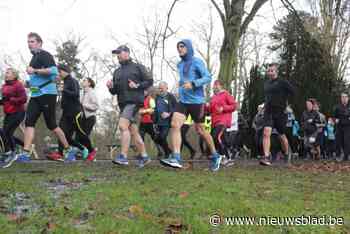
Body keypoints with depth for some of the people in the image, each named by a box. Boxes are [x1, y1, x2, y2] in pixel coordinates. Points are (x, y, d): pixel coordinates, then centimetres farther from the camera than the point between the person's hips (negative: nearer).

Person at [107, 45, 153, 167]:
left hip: (134, 102, -7)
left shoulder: (138, 67, 3)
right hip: (123, 103, 7)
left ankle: (123, 156, -21)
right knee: (133, 131, 9)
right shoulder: (117, 71, 21)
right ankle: (144, 156, 17)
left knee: (123, 126, -21)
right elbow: (114, 91, 21)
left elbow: (149, 81, -1)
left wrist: (137, 86, -15)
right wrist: (111, 87, 0)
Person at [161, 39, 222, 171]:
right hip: (183, 101, 6)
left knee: (200, 130, 5)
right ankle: (175, 158, -23)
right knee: (175, 125, -17)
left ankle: (215, 156, 25)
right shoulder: (179, 65, 15)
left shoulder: (197, 62, -6)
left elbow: (208, 77, -15)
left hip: (196, 101, -6)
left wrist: (193, 84, -26)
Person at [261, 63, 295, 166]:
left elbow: (293, 93, -6)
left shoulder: (283, 82, -5)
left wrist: (284, 102, -5)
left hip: (280, 112, -3)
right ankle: (266, 157, -21)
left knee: (282, 136, 10)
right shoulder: (266, 83, 12)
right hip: (268, 112, 4)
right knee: (266, 133, -16)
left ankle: (287, 154, 35)